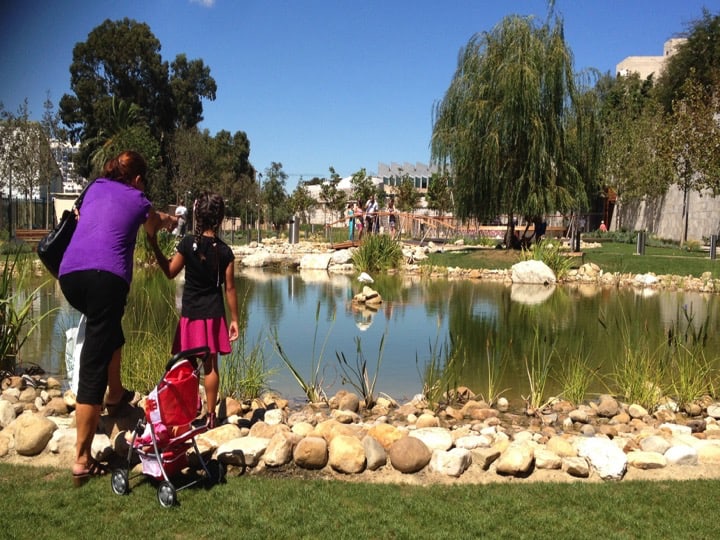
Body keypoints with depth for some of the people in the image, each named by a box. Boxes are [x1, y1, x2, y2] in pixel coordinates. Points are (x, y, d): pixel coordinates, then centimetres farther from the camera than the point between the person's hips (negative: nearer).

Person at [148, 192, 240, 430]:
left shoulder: (187, 243, -8)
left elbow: (170, 271, 3)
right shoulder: (225, 251, -5)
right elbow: (229, 288, -2)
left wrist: (154, 246, 9)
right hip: (214, 314, 1)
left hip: (191, 314, -1)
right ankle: (210, 415, 15)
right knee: (211, 366, 8)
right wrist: (234, 319, 5)